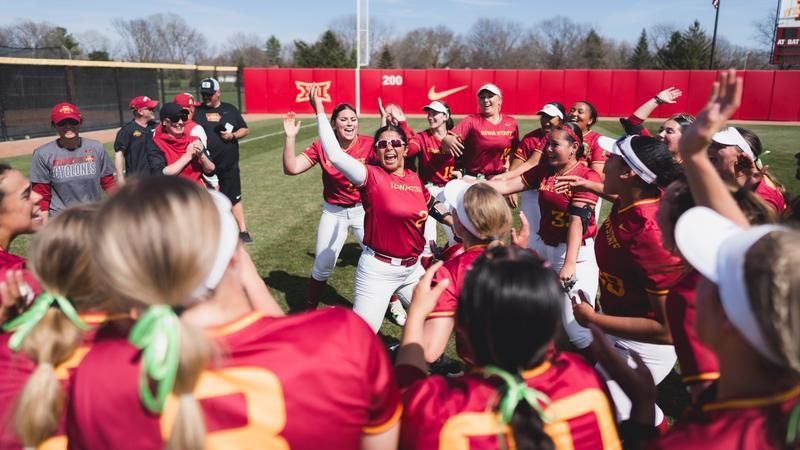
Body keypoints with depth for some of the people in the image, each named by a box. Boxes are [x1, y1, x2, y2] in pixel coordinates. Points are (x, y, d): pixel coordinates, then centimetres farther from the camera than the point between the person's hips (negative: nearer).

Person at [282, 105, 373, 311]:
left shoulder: (368, 144, -13)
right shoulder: (321, 147, -10)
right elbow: (291, 168, -14)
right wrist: (290, 137, -24)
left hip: (363, 210, -1)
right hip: (333, 212, 1)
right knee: (322, 267, 9)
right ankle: (310, 309, 32)